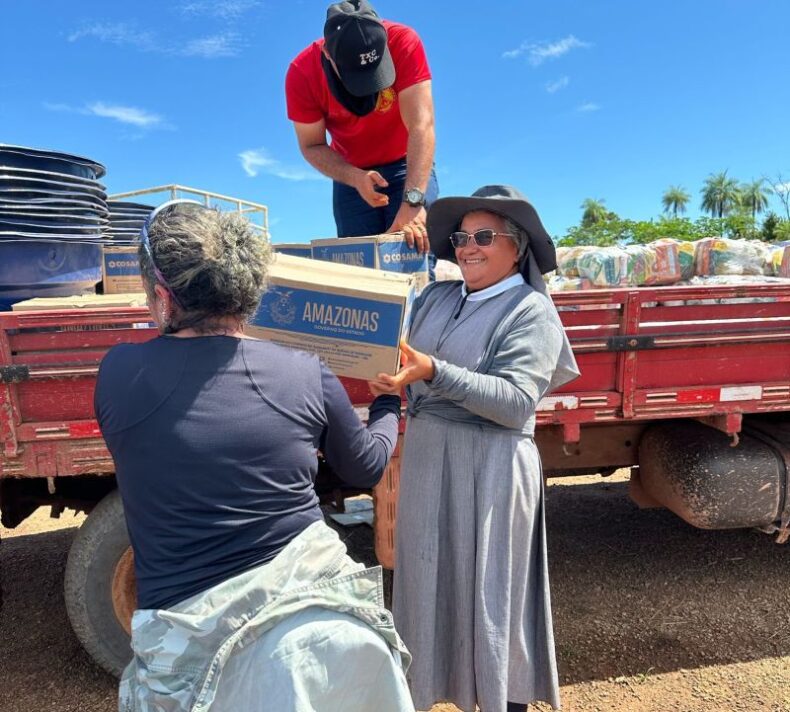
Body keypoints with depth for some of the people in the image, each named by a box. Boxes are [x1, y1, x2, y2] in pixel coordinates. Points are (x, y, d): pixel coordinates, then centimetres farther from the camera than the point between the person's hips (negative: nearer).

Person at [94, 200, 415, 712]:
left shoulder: (118, 373, -9)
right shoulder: (307, 374, -8)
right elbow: (366, 467, 9)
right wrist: (391, 404, 28)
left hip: (194, 642, -1)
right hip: (317, 613, 2)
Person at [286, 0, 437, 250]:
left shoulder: (403, 42, -26)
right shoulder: (301, 73, -20)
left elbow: (421, 125, -33)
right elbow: (312, 146, -12)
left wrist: (413, 200, -45)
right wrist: (354, 178, -31)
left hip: (407, 165, -1)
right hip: (351, 173, 2)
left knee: (413, 252, -18)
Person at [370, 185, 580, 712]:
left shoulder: (532, 311, -8)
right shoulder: (436, 297, 8)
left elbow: (516, 401, -19)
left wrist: (432, 372, -28)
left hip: (490, 466, -5)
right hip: (425, 455, 6)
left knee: (490, 591, 9)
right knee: (430, 581, 17)